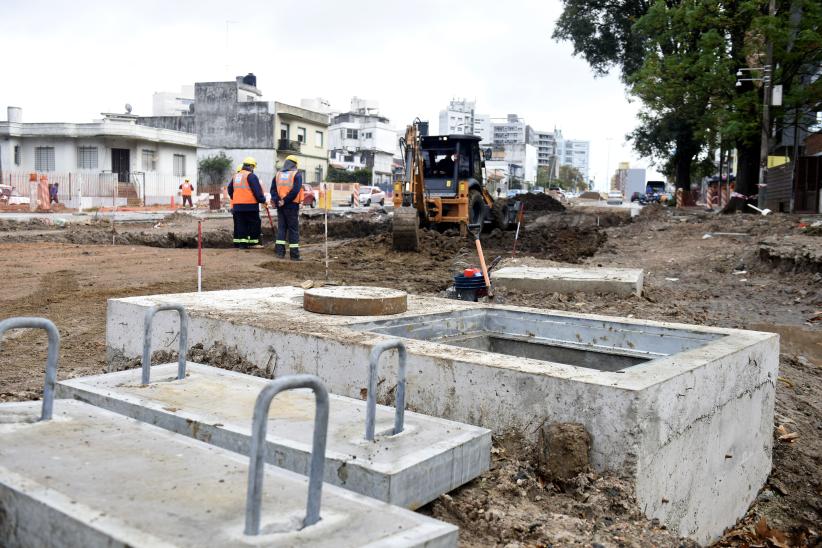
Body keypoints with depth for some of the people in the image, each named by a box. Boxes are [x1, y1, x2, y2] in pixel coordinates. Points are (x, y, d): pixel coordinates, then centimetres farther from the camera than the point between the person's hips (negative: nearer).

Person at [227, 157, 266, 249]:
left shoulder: (236, 176, 17)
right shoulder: (251, 176, -9)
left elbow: (230, 189, 23)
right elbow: (257, 191, -14)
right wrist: (262, 200, -3)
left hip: (237, 205, 8)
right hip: (250, 205, -8)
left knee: (240, 224, 10)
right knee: (254, 224, 0)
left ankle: (240, 242, 11)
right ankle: (252, 243, -1)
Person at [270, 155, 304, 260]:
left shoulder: (278, 174, 11)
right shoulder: (297, 174, -5)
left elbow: (273, 189, 1)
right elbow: (295, 190, -18)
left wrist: (277, 201, -8)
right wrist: (285, 201, -14)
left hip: (280, 206, 5)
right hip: (292, 205, -5)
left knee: (281, 228, 12)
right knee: (293, 229, 1)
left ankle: (280, 251, 7)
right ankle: (294, 254, 1)